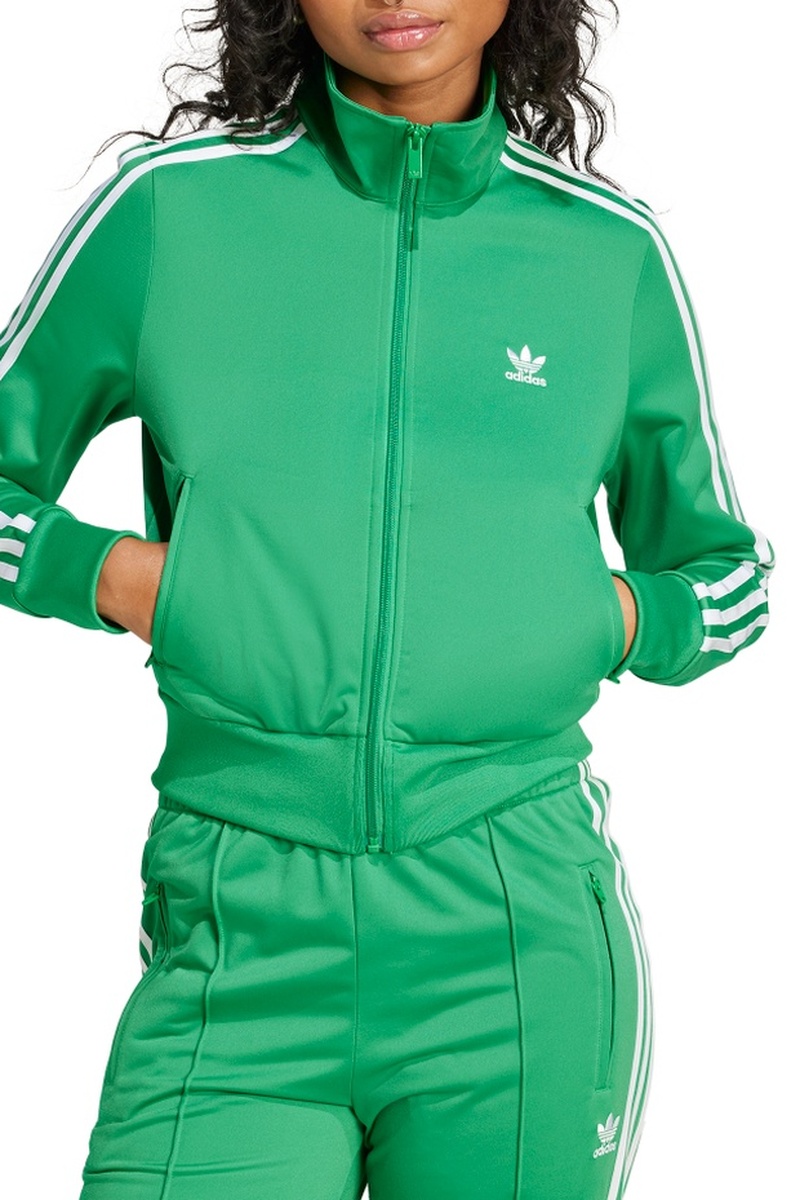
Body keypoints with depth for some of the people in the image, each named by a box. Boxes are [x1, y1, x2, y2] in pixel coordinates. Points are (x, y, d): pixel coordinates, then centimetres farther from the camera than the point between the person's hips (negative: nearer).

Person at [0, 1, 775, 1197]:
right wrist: (120, 578, -4)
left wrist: (610, 619, -1)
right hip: (242, 951, -1)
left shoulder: (613, 250, 6)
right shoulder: (167, 206, 2)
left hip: (514, 933, 1)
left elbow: (725, 577, 19)